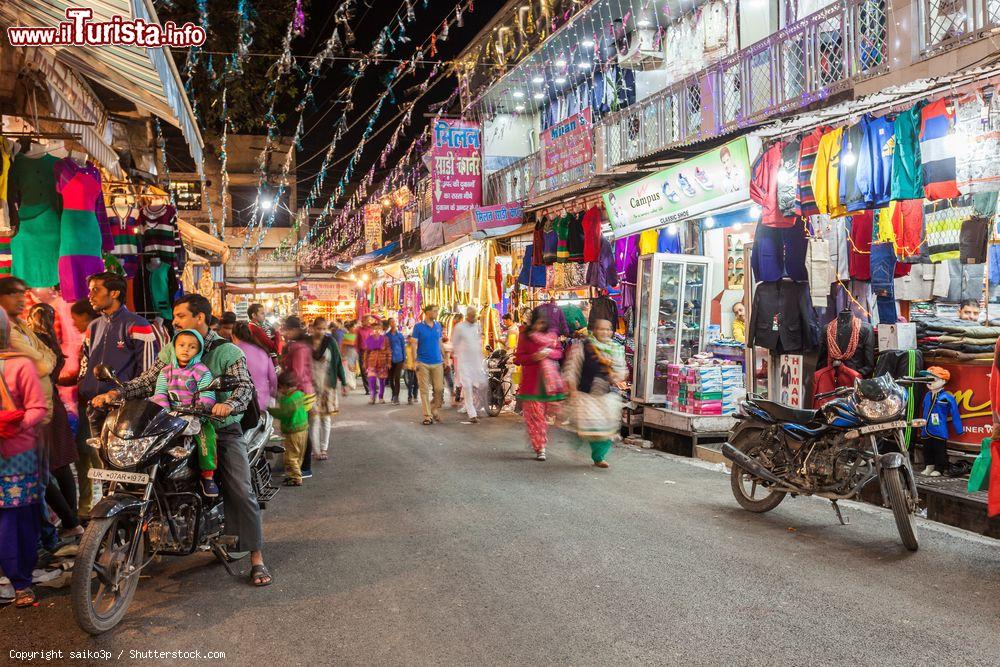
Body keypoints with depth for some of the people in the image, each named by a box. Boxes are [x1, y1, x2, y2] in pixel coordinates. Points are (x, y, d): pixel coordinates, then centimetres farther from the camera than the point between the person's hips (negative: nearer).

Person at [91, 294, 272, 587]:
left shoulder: (228, 351, -3)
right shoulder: (170, 350, 11)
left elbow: (245, 386, -16)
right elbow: (147, 381, 2)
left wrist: (228, 404, -37)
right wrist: (115, 393, -15)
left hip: (222, 429, -4)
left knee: (241, 492, -11)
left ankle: (257, 559, -6)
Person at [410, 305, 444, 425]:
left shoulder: (438, 325, 10)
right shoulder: (418, 327, -3)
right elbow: (413, 344, -4)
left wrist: (444, 358, 13)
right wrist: (415, 361, -11)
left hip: (437, 362, 4)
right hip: (423, 363, -4)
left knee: (439, 389, 1)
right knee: (424, 390, -1)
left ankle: (435, 410, 22)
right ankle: (428, 416, 3)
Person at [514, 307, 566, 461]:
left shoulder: (552, 335, 9)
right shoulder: (525, 336, 2)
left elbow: (559, 352, 10)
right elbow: (518, 358, -1)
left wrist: (549, 352, -11)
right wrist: (533, 357, -18)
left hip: (547, 379, 2)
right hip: (531, 380, -2)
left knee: (545, 414, 6)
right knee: (534, 415, -4)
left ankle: (540, 444, 24)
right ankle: (540, 448, 1)